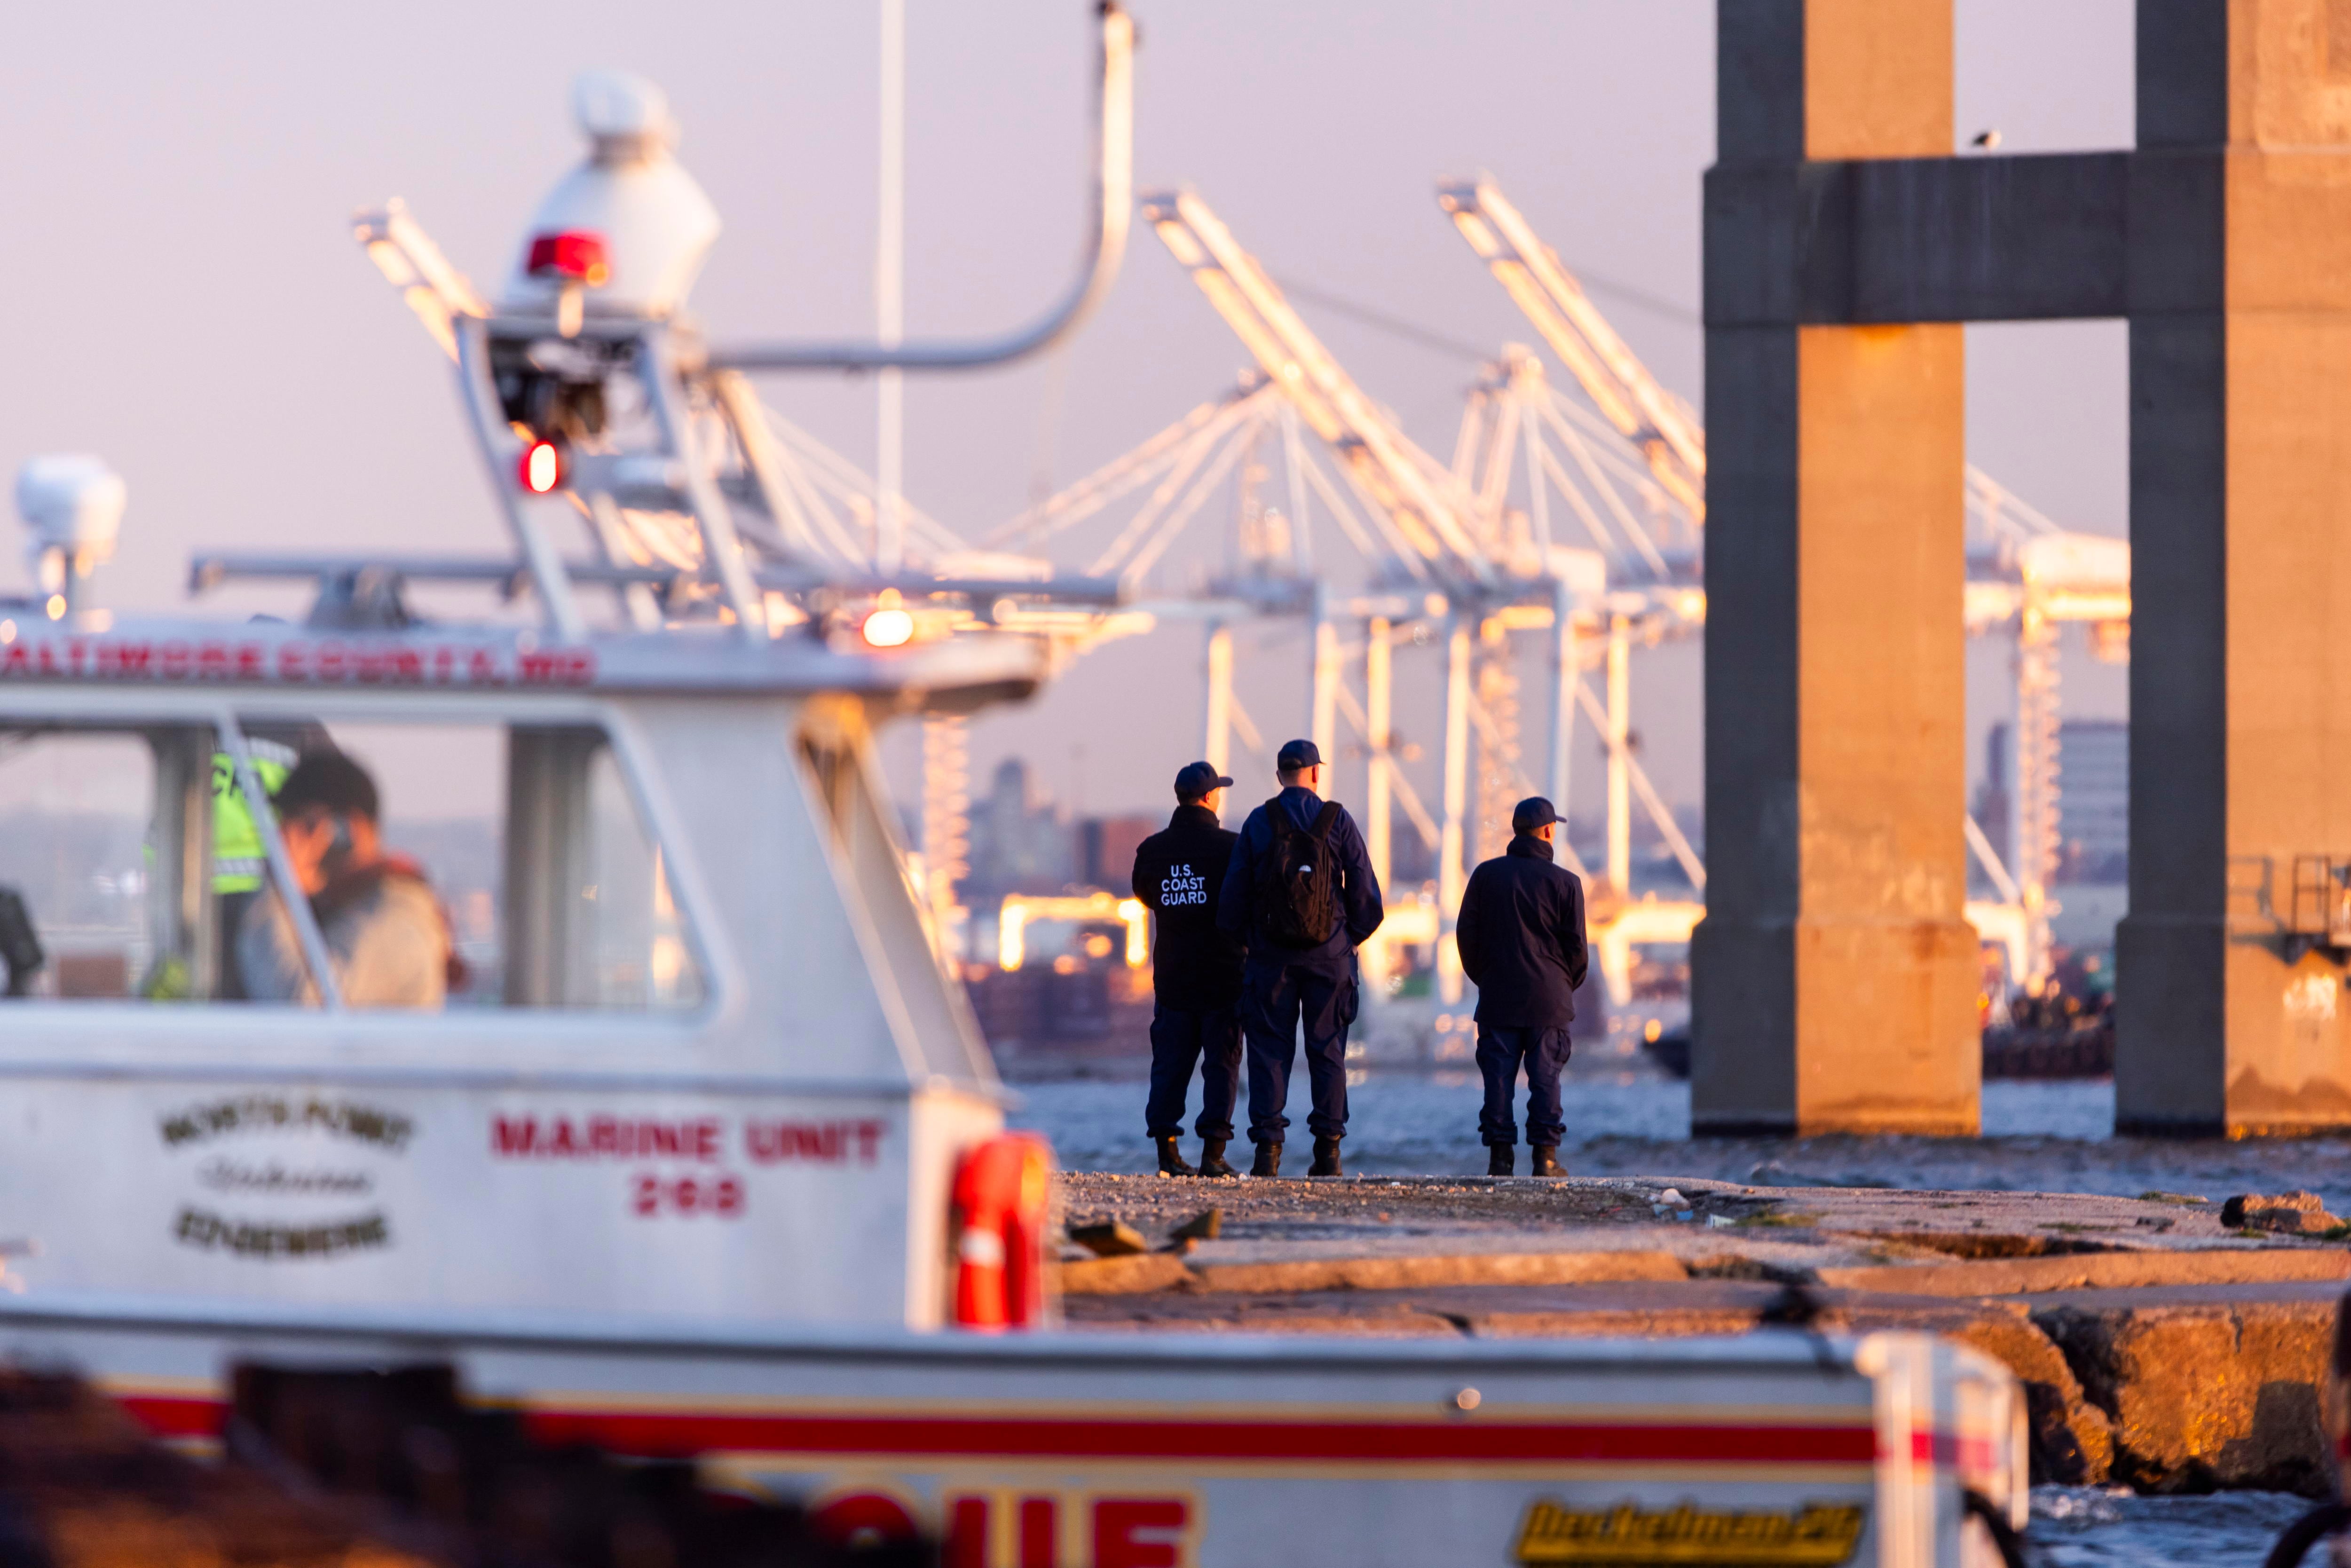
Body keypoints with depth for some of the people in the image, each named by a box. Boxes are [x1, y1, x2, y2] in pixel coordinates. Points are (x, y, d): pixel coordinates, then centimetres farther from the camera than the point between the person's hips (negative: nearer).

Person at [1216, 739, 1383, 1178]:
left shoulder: (1259, 823, 0)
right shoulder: (1338, 821, -1)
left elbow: (1233, 895, 1)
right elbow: (1366, 894, -2)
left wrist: (1243, 939, 13)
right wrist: (1352, 937, 12)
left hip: (1271, 955, 0)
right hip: (1329, 953, 0)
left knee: (1269, 1049, 2)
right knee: (1327, 1051, 5)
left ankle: (1268, 1149, -6)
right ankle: (1328, 1152, 1)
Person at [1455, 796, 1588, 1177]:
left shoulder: (1487, 875, 2)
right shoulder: (1565, 882, -4)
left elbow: (1466, 933, 5)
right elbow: (1576, 945, -1)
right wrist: (1567, 986, 16)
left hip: (1498, 999, 1)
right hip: (1549, 999, -1)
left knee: (1498, 1075, 3)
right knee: (1545, 1076, 2)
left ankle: (1499, 1155, -1)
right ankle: (1545, 1156, -2)